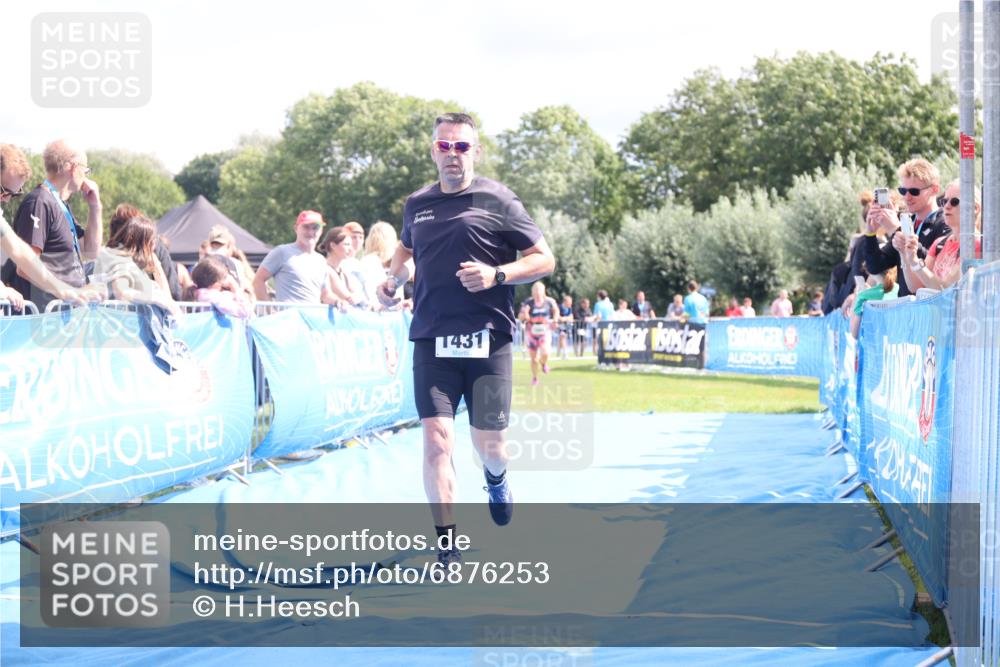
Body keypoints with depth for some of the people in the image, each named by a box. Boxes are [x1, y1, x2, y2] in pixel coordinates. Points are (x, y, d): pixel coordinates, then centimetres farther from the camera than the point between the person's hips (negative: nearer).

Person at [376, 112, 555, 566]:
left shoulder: (497, 201, -1)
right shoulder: (416, 205, 10)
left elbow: (544, 260, -1)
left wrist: (496, 275, -16)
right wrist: (394, 278, 12)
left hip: (488, 341, -2)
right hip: (431, 342, 2)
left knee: (490, 444, 3)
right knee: (436, 440, -11)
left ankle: (496, 479, 42)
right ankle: (447, 545, -4)